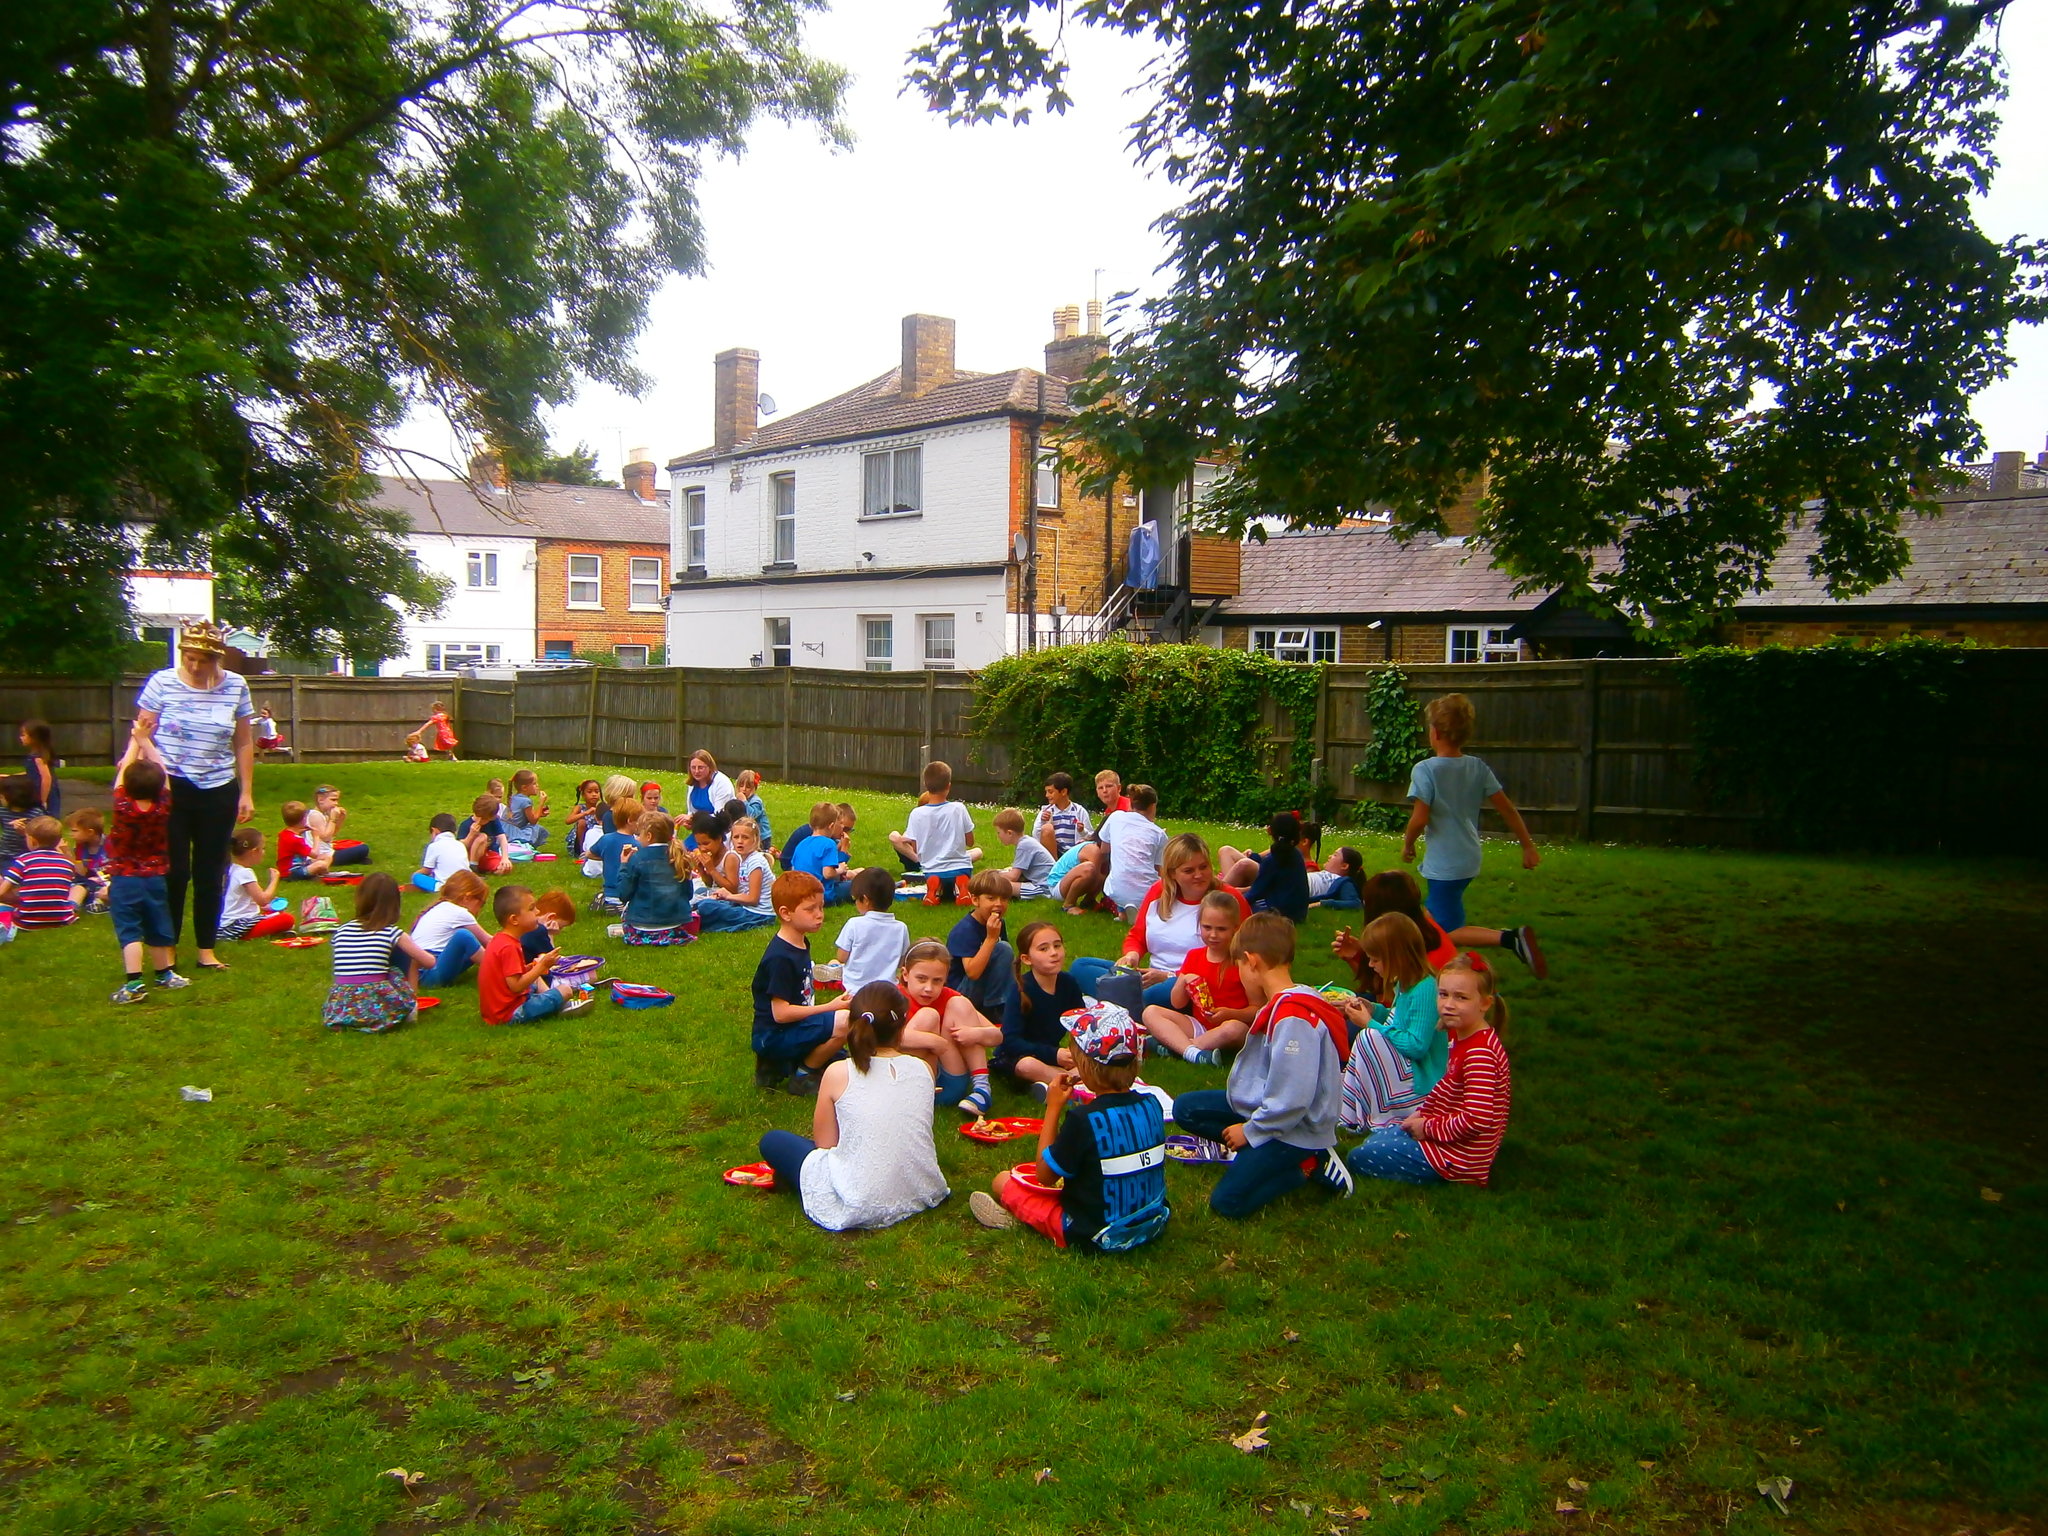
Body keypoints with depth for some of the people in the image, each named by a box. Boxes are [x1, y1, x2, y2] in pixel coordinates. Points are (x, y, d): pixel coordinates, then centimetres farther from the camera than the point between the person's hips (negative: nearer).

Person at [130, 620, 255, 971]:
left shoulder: (235, 686, 1)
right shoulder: (162, 682, -5)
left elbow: (243, 743, 8)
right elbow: (142, 734, 0)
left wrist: (246, 793, 6)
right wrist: (159, 766, -18)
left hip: (218, 792, 2)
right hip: (171, 790, -2)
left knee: (210, 874, 7)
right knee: (174, 872, 0)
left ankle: (206, 948, 17)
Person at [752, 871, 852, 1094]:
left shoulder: (801, 944, 9)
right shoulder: (780, 957, -22)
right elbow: (780, 1013, -25)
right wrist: (830, 1007, -20)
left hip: (790, 1031, 10)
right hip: (773, 1036, -10)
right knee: (844, 1022, -26)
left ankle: (776, 1065, 16)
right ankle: (802, 1078, -8)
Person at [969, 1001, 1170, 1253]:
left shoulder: (1085, 1119, -25)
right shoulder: (1151, 1106, -7)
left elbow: (1045, 1174, -13)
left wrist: (1053, 1109, -9)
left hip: (1098, 1238, -6)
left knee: (1003, 1181, 6)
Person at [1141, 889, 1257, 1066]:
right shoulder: (1194, 956, 10)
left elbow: (1257, 1009, -5)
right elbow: (1176, 1004, 9)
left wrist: (1231, 1014, -24)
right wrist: (1184, 981, -11)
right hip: (1198, 1024, 4)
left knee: (1235, 1028, -39)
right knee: (1150, 1012, -15)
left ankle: (1172, 1044, -27)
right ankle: (1192, 1052, -38)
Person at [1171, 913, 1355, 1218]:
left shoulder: (1293, 1018, -28)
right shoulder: (1283, 1004, 4)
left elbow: (1293, 1099, -29)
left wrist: (1250, 1130, -17)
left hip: (1295, 1129, -10)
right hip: (1266, 1108, 10)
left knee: (1228, 1202, -18)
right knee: (1185, 1108, 10)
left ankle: (1306, 1165, -2)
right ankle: (1255, 1155, 1)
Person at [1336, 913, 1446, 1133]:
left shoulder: (1424, 989, -22)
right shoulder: (1406, 983, 6)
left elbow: (1417, 1046, -27)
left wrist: (1371, 1023, -20)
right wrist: (1374, 1009, 3)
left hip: (1423, 1086, -10)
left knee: (1369, 1037, -25)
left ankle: (1384, 1119, -15)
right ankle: (1349, 1115, 9)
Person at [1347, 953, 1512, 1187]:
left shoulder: (1480, 1053, -27)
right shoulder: (1461, 1037, 4)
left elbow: (1476, 1121, -31)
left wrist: (1428, 1127, -19)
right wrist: (1423, 1113, 2)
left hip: (1456, 1158, -11)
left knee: (1358, 1159, -3)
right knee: (1374, 1139, 26)